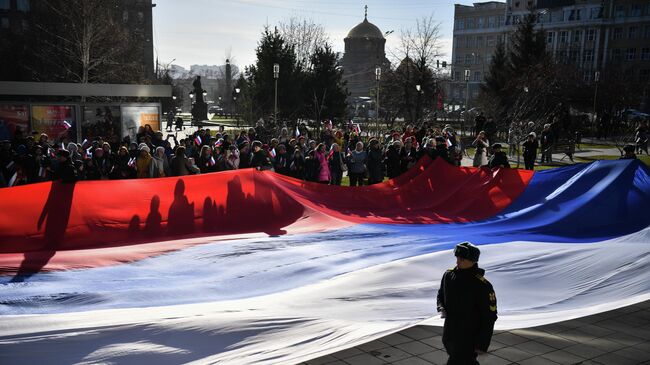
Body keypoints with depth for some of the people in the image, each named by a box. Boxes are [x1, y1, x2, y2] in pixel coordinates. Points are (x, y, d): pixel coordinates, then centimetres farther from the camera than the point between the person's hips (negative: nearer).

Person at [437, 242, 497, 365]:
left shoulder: (483, 286, -22)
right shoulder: (449, 275, -4)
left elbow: (489, 317, -16)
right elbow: (441, 295, 15)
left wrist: (483, 345, -15)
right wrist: (441, 309, -7)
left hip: (469, 339, -6)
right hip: (450, 334, 6)